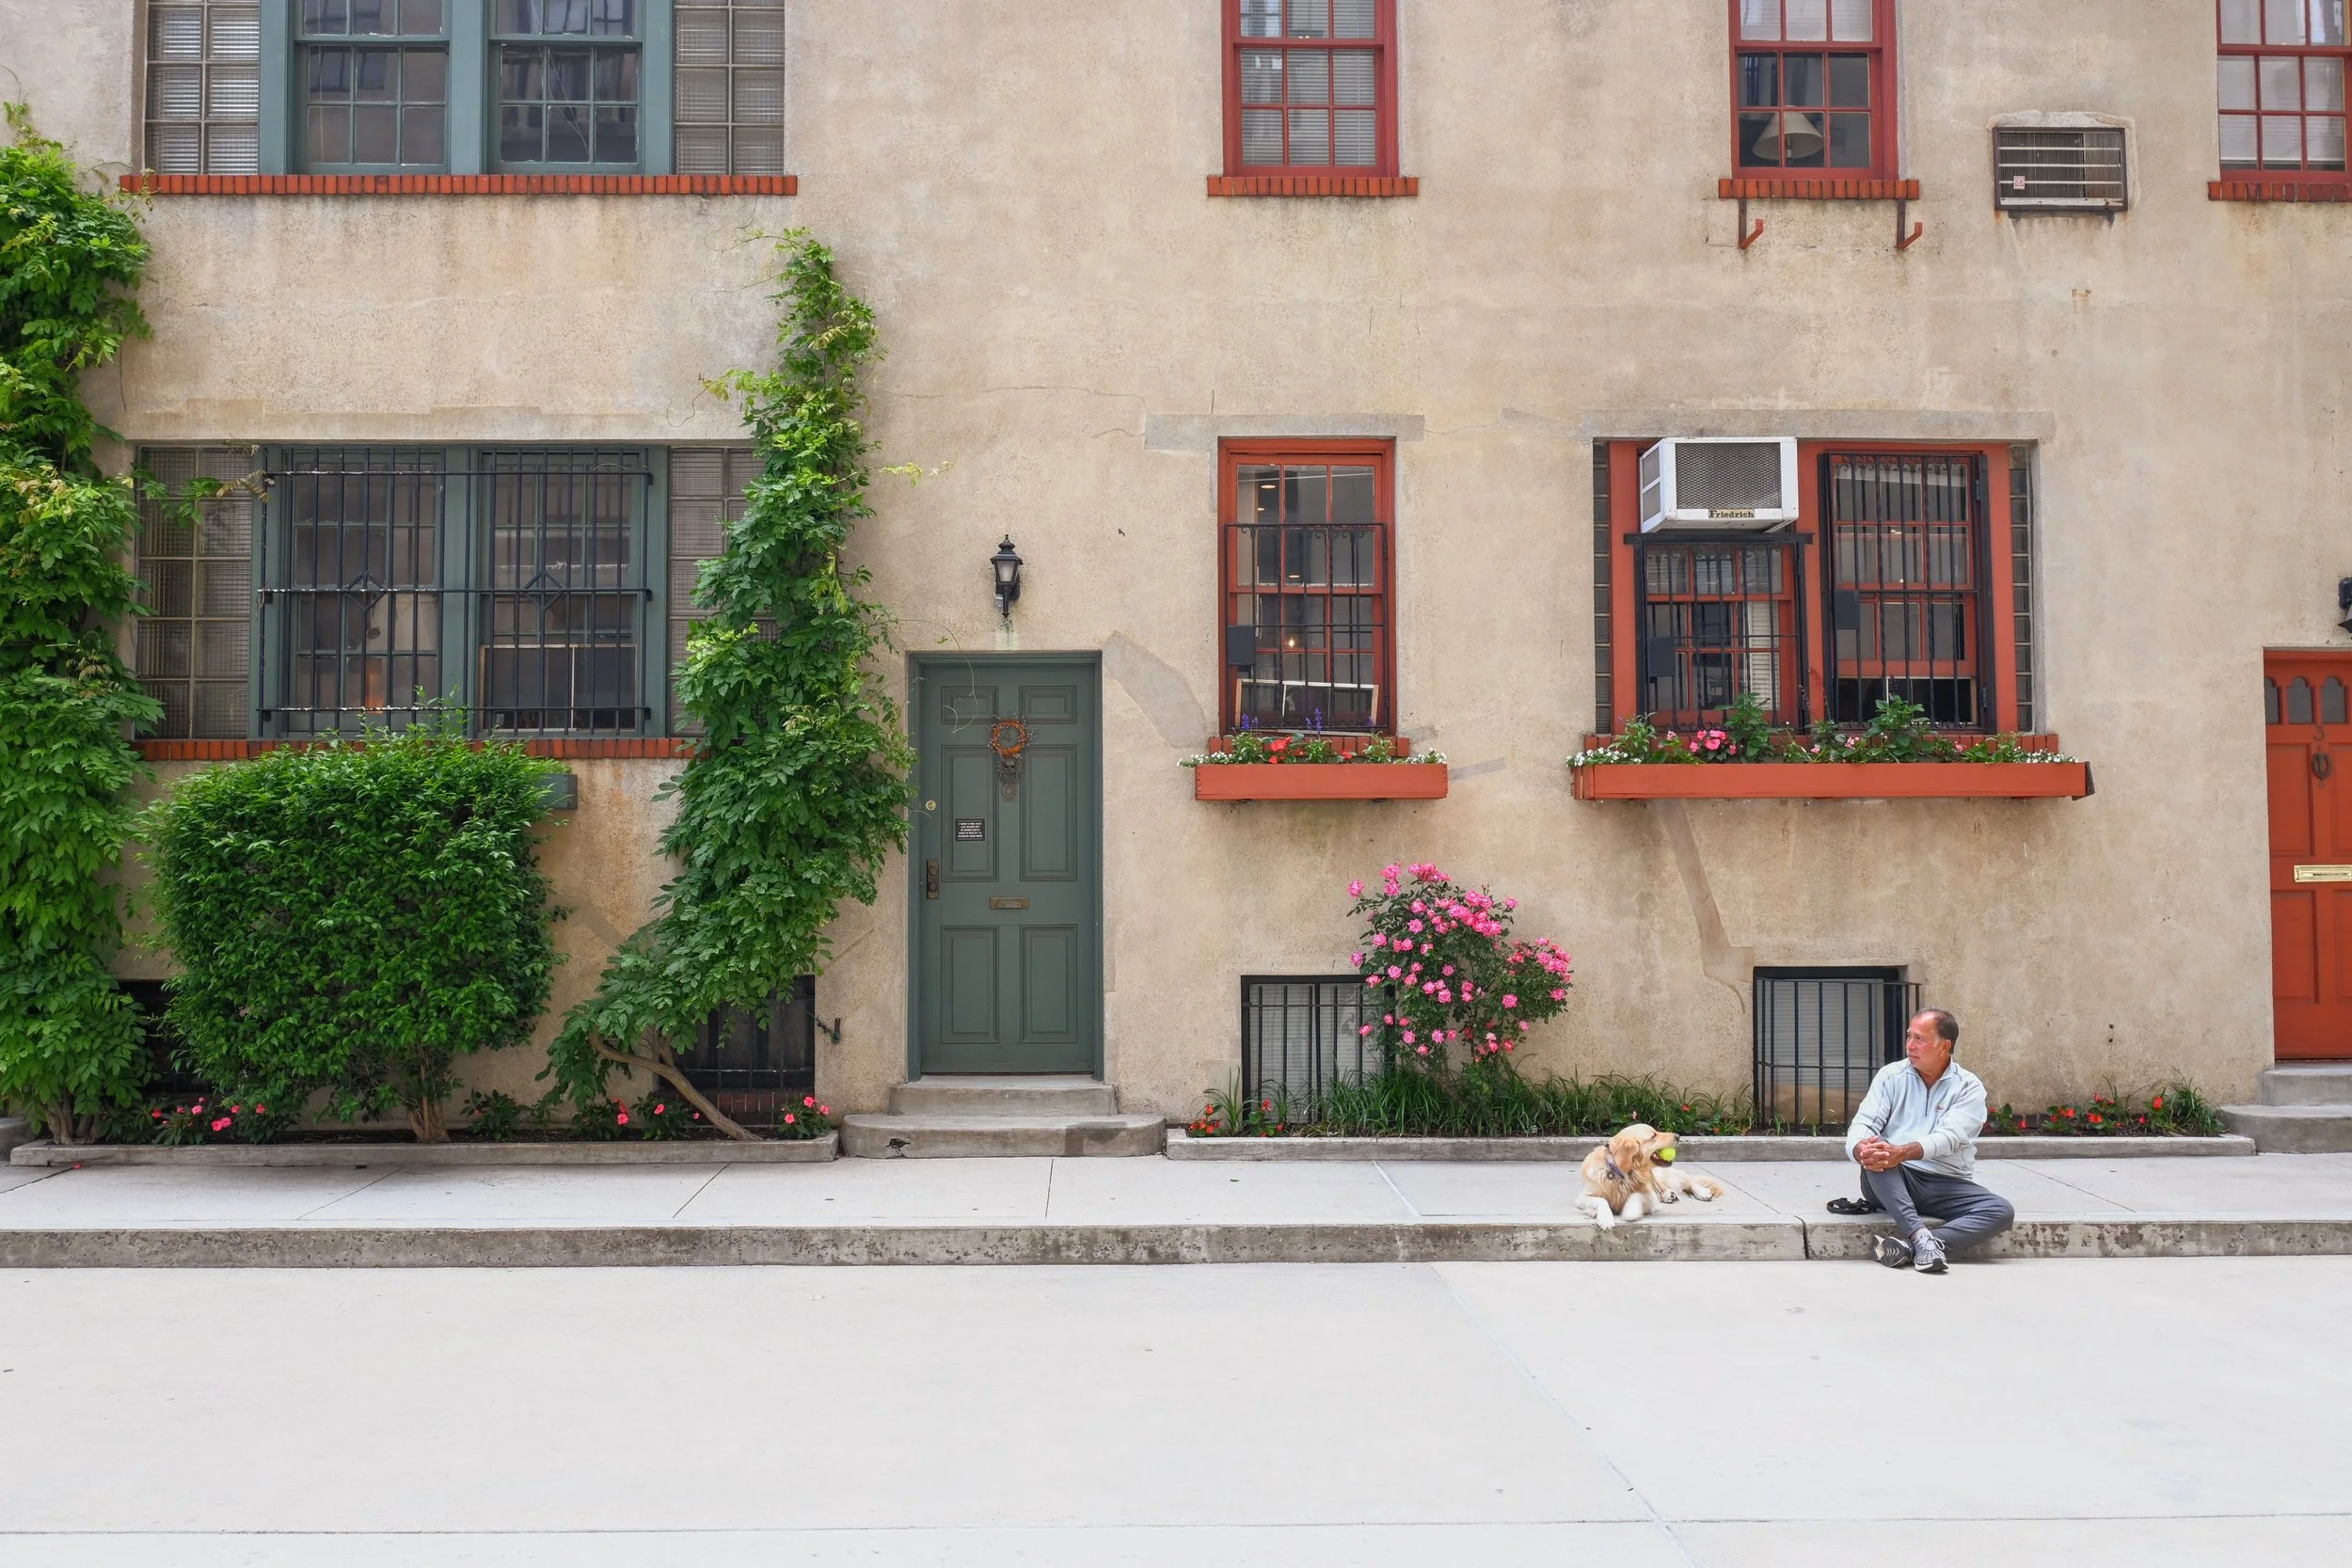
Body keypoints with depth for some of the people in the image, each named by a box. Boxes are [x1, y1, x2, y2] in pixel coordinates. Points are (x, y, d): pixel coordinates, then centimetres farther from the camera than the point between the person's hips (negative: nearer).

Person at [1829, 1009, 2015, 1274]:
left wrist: (1903, 1152, -35)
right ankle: (1921, 1237, -45)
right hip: (1894, 1180, 0)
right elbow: (1863, 1123, -5)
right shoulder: (1891, 1076, 7)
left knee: (2002, 1212, -26)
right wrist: (1861, 1149, -30)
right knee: (1875, 1155, -32)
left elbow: (1949, 1138, -16)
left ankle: (1907, 1247, -42)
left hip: (1947, 1184, 0)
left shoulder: (1968, 1087, 0)